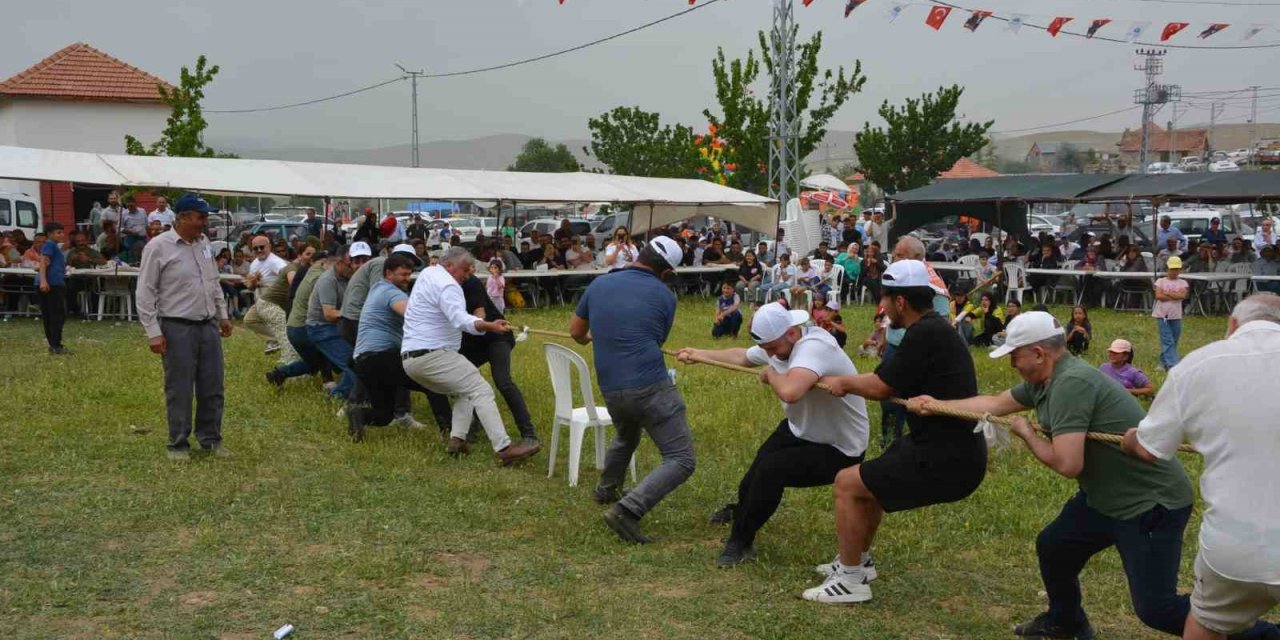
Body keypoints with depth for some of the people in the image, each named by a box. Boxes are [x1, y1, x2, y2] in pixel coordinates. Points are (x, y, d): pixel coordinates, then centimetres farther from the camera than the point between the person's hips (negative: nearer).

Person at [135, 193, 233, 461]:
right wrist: (153, 333, -12)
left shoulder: (203, 242, 8)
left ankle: (211, 438, 25)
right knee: (179, 389, 3)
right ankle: (178, 444, 17)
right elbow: (145, 293, -9)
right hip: (178, 329, -6)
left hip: (208, 326, 6)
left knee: (212, 387, 10)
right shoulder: (158, 247, -10)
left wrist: (223, 315, 19)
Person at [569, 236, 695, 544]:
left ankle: (606, 489, 55)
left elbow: (576, 332, 20)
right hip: (652, 388, -6)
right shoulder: (664, 296, 0)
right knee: (681, 460, -2)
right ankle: (627, 510, -17)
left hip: (611, 391, 6)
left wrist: (589, 339, 44)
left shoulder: (599, 284, 8)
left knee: (626, 438, 37)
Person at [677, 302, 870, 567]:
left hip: (839, 450, -9)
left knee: (771, 469, -27)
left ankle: (741, 541, -7)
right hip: (800, 431, 9)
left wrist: (771, 373, -33)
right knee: (756, 474, 19)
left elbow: (790, 392, -55)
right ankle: (744, 510, 56)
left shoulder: (814, 347, -36)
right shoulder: (778, 344, -7)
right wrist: (699, 355, 18)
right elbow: (742, 357, 15)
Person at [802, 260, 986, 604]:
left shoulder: (926, 335, -20)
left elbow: (881, 387, -14)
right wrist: (846, 383, 16)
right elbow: (890, 382, 16)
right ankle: (858, 560, 40)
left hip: (947, 462, -10)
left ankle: (851, 581, 8)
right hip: (953, 447, 10)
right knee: (869, 477, 26)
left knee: (847, 484, -3)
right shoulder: (934, 327, 10)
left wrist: (844, 382, 4)